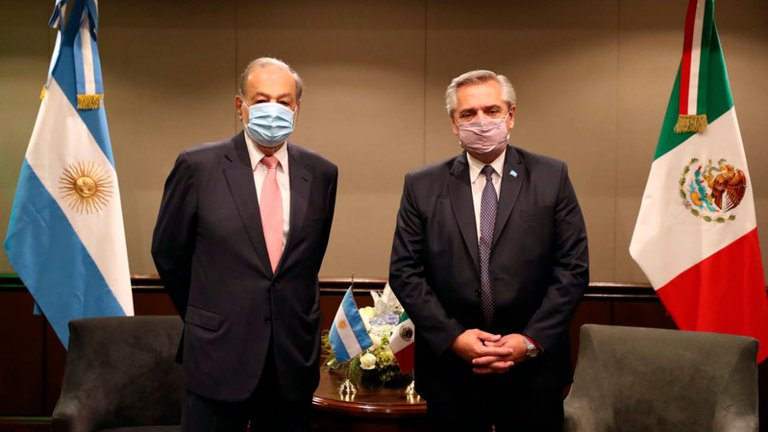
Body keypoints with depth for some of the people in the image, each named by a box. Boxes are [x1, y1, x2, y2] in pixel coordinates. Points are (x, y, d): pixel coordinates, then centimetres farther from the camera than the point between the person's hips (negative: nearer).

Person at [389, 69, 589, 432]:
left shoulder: (551, 178, 1)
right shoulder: (422, 185, 2)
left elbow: (572, 267, -1)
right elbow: (404, 272, 0)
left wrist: (532, 340, -10)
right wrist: (452, 337, -10)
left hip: (532, 365, 0)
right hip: (449, 364, 0)